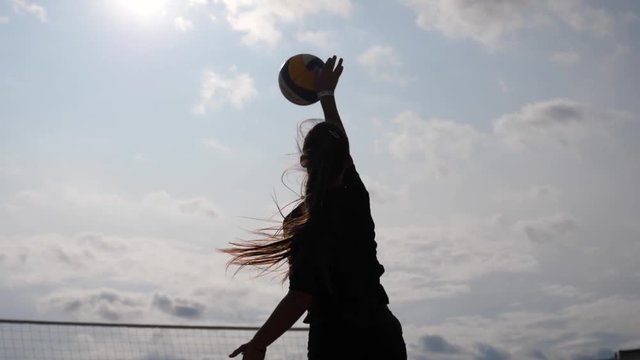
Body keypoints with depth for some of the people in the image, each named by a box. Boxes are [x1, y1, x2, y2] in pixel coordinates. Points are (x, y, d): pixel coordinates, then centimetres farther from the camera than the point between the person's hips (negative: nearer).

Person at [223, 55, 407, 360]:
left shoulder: (308, 220, -12)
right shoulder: (355, 198, 5)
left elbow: (300, 297, -17)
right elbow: (339, 149, 24)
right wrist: (326, 94, 37)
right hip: (382, 334, 7)